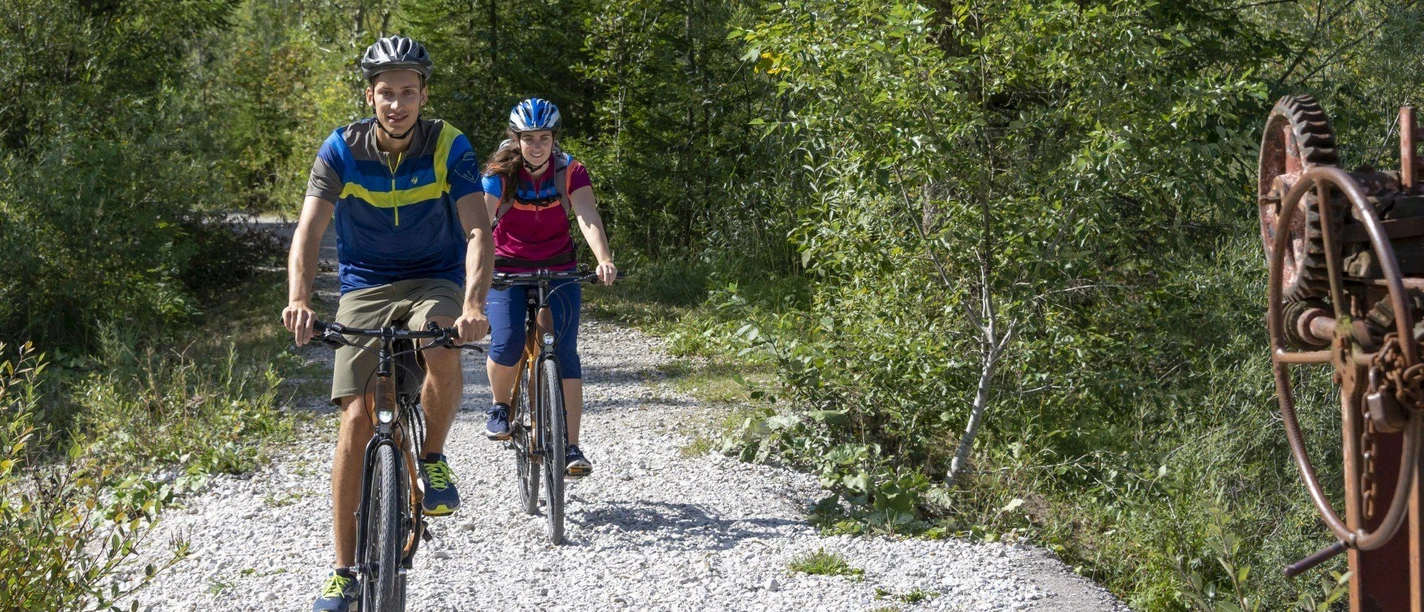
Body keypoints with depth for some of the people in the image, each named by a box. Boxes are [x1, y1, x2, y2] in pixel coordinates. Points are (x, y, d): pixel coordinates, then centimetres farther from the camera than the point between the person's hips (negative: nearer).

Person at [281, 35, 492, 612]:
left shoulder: (449, 147, -14)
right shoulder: (341, 149, -12)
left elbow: (477, 231, -23)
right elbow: (308, 231, -21)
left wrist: (473, 303, -41)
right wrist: (298, 300, -40)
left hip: (434, 281, -1)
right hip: (365, 287, 1)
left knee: (443, 353, -36)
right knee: (356, 420, -10)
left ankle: (433, 458, -5)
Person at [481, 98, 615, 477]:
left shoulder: (570, 171, -11)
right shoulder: (500, 173, -13)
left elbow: (588, 217, -25)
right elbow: (481, 220, -26)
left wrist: (604, 259, -43)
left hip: (558, 271, 1)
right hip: (508, 272, -1)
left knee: (565, 353, -10)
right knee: (507, 344, -21)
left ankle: (571, 448, -7)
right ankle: (500, 407, 11)